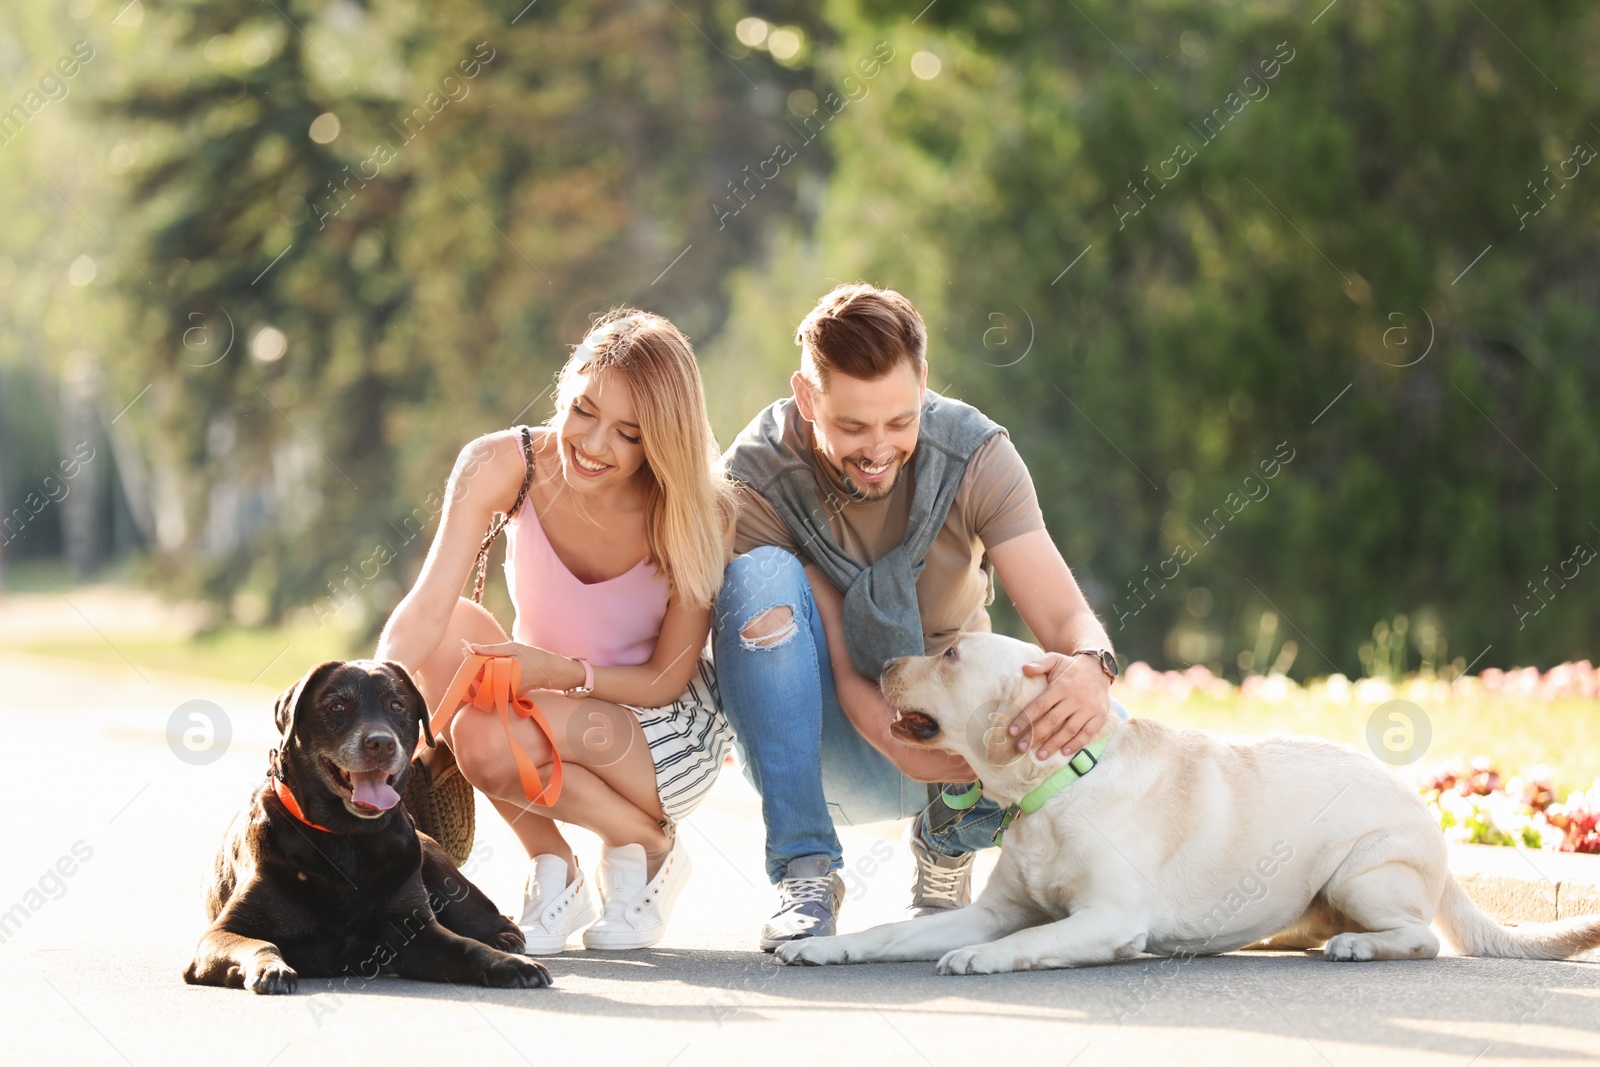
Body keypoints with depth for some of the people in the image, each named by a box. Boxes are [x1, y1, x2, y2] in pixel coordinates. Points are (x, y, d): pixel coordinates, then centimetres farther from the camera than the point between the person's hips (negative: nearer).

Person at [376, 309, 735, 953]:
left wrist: (562, 672, -31)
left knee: (489, 739, -32)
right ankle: (552, 872, -12)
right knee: (457, 627, -28)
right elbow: (426, 609, -29)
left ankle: (647, 847, -1)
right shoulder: (501, 466, -19)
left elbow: (667, 678, -14)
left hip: (666, 730, -3)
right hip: (553, 710, 4)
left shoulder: (696, 513, -22)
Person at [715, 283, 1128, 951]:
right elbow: (842, 669, -24)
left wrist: (1091, 666, -47)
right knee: (762, 576, -31)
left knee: (1092, 724, -30)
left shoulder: (974, 454, -17)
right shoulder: (753, 481, -20)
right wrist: (899, 745, -44)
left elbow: (1065, 617, -22)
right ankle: (806, 872, -26)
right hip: (829, 748, -2)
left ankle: (948, 839, 4)